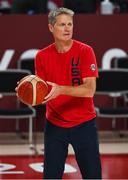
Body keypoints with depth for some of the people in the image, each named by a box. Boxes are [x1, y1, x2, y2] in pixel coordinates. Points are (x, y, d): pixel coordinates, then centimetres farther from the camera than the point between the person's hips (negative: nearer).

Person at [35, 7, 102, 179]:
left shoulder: (85, 51, -9)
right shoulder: (42, 56, 0)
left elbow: (90, 90, -18)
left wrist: (61, 90, -32)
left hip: (83, 124, -2)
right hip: (54, 125, 2)